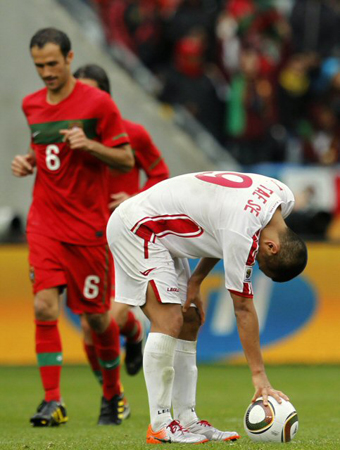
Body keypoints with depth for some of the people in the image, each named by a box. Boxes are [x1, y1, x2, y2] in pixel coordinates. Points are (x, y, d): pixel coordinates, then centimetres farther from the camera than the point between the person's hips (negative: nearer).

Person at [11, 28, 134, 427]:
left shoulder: (97, 103, -6)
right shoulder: (31, 105, 9)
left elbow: (126, 160, -4)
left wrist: (89, 144, -20)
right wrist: (28, 162, 5)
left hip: (88, 225, -3)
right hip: (44, 223, 3)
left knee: (96, 315, 5)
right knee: (44, 306, -14)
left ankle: (113, 393, 28)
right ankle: (52, 402, -13)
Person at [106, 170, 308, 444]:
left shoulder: (283, 197, -6)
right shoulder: (242, 233, -32)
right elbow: (243, 308, -26)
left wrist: (196, 280, 3)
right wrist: (259, 375, -23)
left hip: (161, 235, 10)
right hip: (134, 228, -10)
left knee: (190, 323, 5)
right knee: (169, 321, -19)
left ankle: (187, 419, 4)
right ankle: (160, 426, -16)